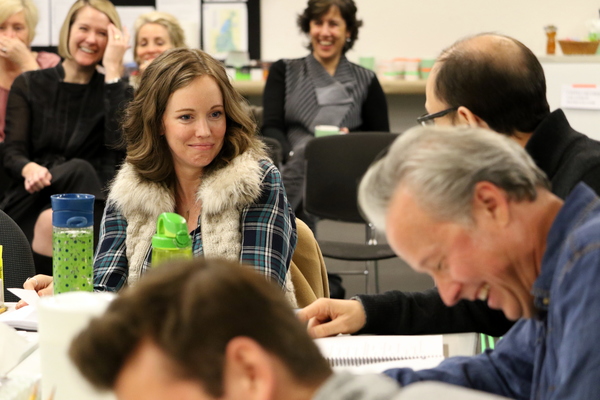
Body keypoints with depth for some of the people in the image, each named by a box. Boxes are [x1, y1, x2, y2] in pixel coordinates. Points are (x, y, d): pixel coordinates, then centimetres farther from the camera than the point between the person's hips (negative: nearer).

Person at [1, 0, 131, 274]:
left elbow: (119, 141, -10)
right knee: (79, 169, -31)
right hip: (29, 203, 0)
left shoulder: (115, 91, 12)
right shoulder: (28, 85, 14)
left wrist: (113, 71, -9)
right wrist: (29, 169, -22)